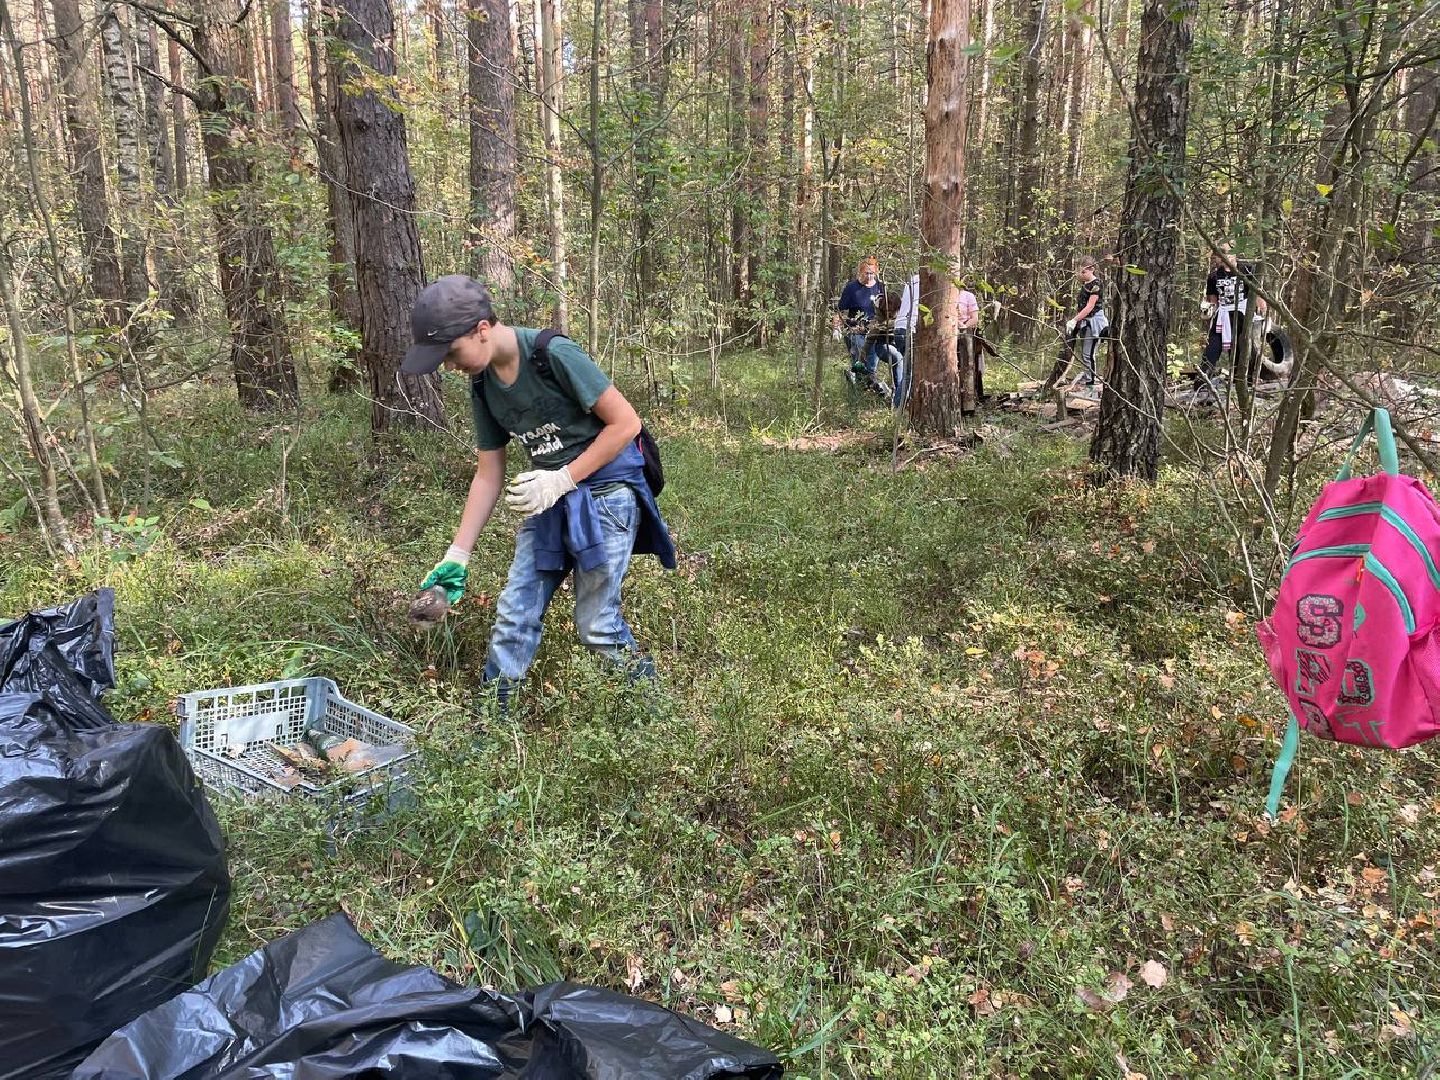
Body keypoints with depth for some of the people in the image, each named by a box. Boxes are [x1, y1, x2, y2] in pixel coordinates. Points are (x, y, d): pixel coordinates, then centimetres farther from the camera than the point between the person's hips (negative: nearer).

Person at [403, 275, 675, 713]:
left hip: (605, 490, -7)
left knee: (595, 623, -4)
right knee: (514, 613, 4)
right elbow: (488, 476, 7)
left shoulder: (554, 355, -20)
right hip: (551, 495, 7)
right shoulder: (483, 385, 2)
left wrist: (561, 479, -20)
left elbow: (626, 422, -17)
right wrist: (458, 555, 3)